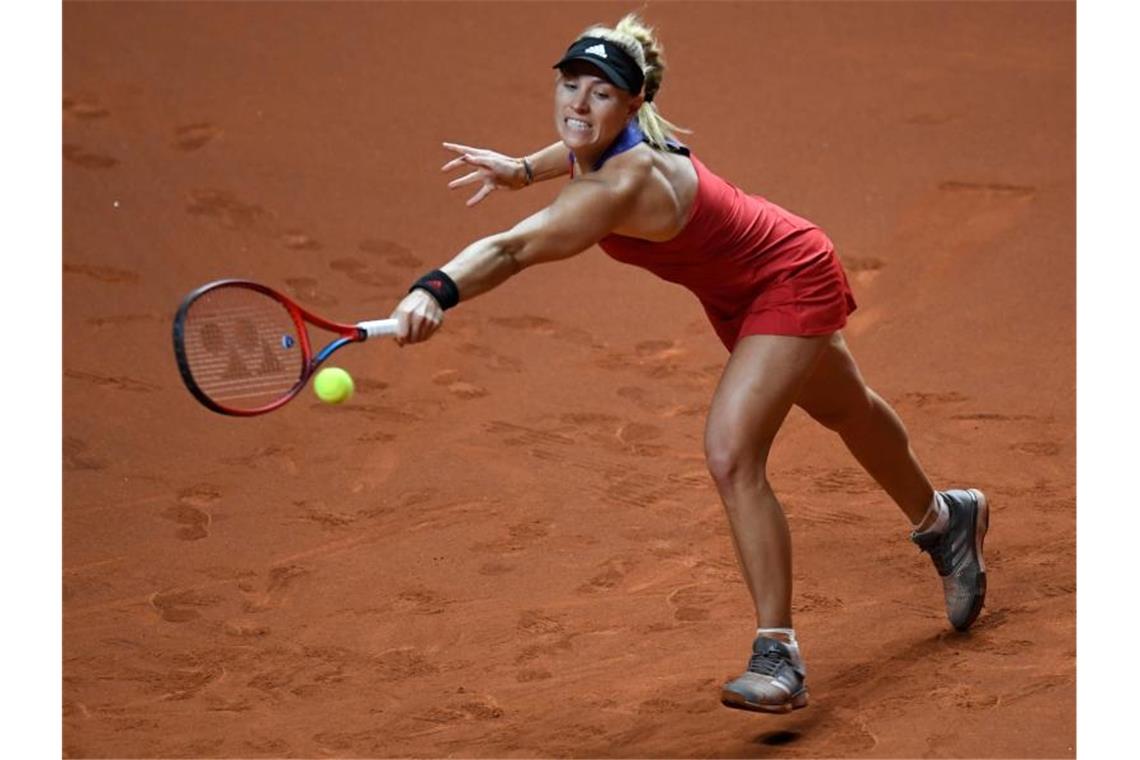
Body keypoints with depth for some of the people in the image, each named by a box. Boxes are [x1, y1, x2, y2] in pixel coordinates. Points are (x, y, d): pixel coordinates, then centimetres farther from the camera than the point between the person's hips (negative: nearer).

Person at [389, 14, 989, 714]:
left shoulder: (625, 185, -41)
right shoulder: (602, 137, -16)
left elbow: (514, 250, -57)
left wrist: (436, 291, -69)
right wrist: (523, 169, 5)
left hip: (790, 282, -10)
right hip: (740, 293, 10)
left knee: (732, 455, -25)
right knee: (844, 409, 31)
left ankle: (779, 657, -14)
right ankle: (943, 519, 59)